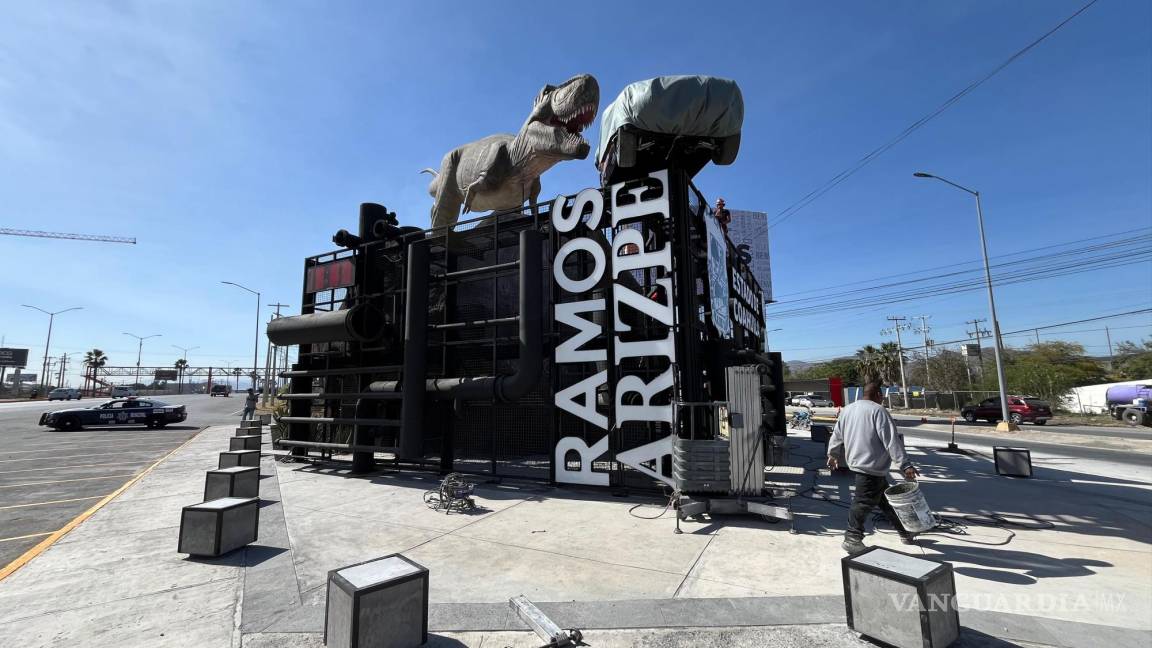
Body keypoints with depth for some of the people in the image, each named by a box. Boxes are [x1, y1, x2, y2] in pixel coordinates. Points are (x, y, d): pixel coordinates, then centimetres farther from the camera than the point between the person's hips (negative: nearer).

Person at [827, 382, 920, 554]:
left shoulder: (847, 410, 12)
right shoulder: (878, 411, -12)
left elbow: (837, 435, 20)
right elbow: (892, 441, -17)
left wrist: (833, 454, 32)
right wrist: (905, 465, -16)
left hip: (857, 462, 9)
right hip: (871, 467, -9)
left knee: (886, 499, 19)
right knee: (864, 502, -2)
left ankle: (905, 532, 32)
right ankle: (852, 539, 3)